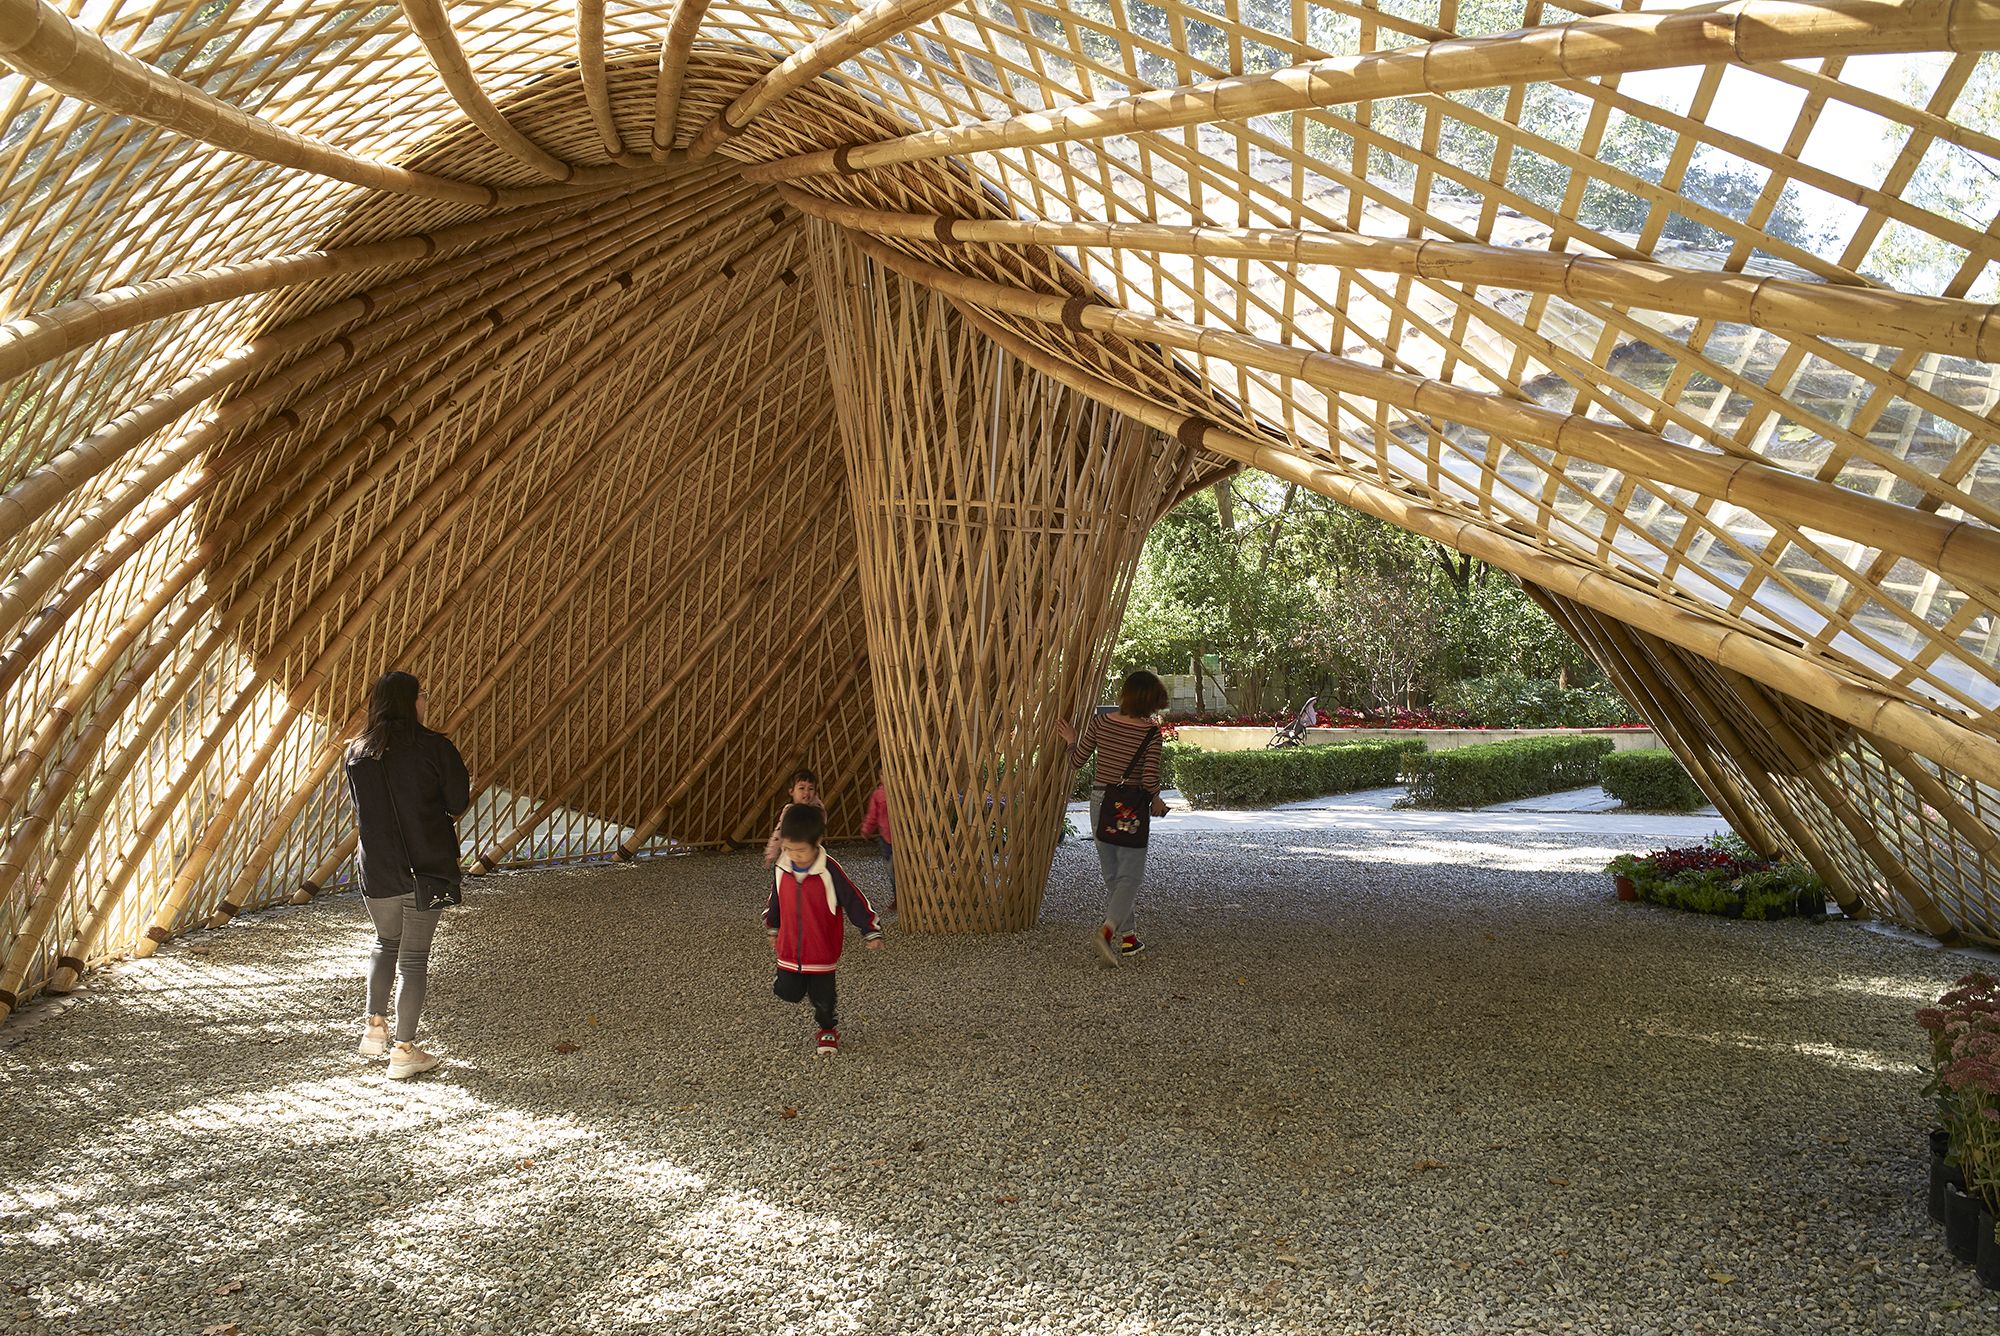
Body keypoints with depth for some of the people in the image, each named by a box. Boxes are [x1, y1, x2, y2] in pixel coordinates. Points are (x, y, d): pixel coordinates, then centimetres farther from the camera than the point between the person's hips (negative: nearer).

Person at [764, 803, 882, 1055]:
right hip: (789, 947, 3)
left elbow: (854, 899, -14)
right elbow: (774, 899, 11)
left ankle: (828, 1029, 37)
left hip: (822, 949, -3)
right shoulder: (783, 868, -7)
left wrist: (871, 932, -10)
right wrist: (772, 928, 23)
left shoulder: (829, 871, -22)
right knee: (788, 993, 4)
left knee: (823, 996, 9)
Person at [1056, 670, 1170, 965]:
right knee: (1130, 876, 3)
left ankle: (1128, 937, 23)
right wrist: (1156, 800, 4)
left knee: (1113, 875, 16)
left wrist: (1071, 741, 22)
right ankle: (1107, 930, -18)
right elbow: (1150, 779, -16)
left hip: (1099, 800, 4)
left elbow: (1076, 761, 3)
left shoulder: (1100, 722, -2)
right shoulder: (1150, 732, -11)